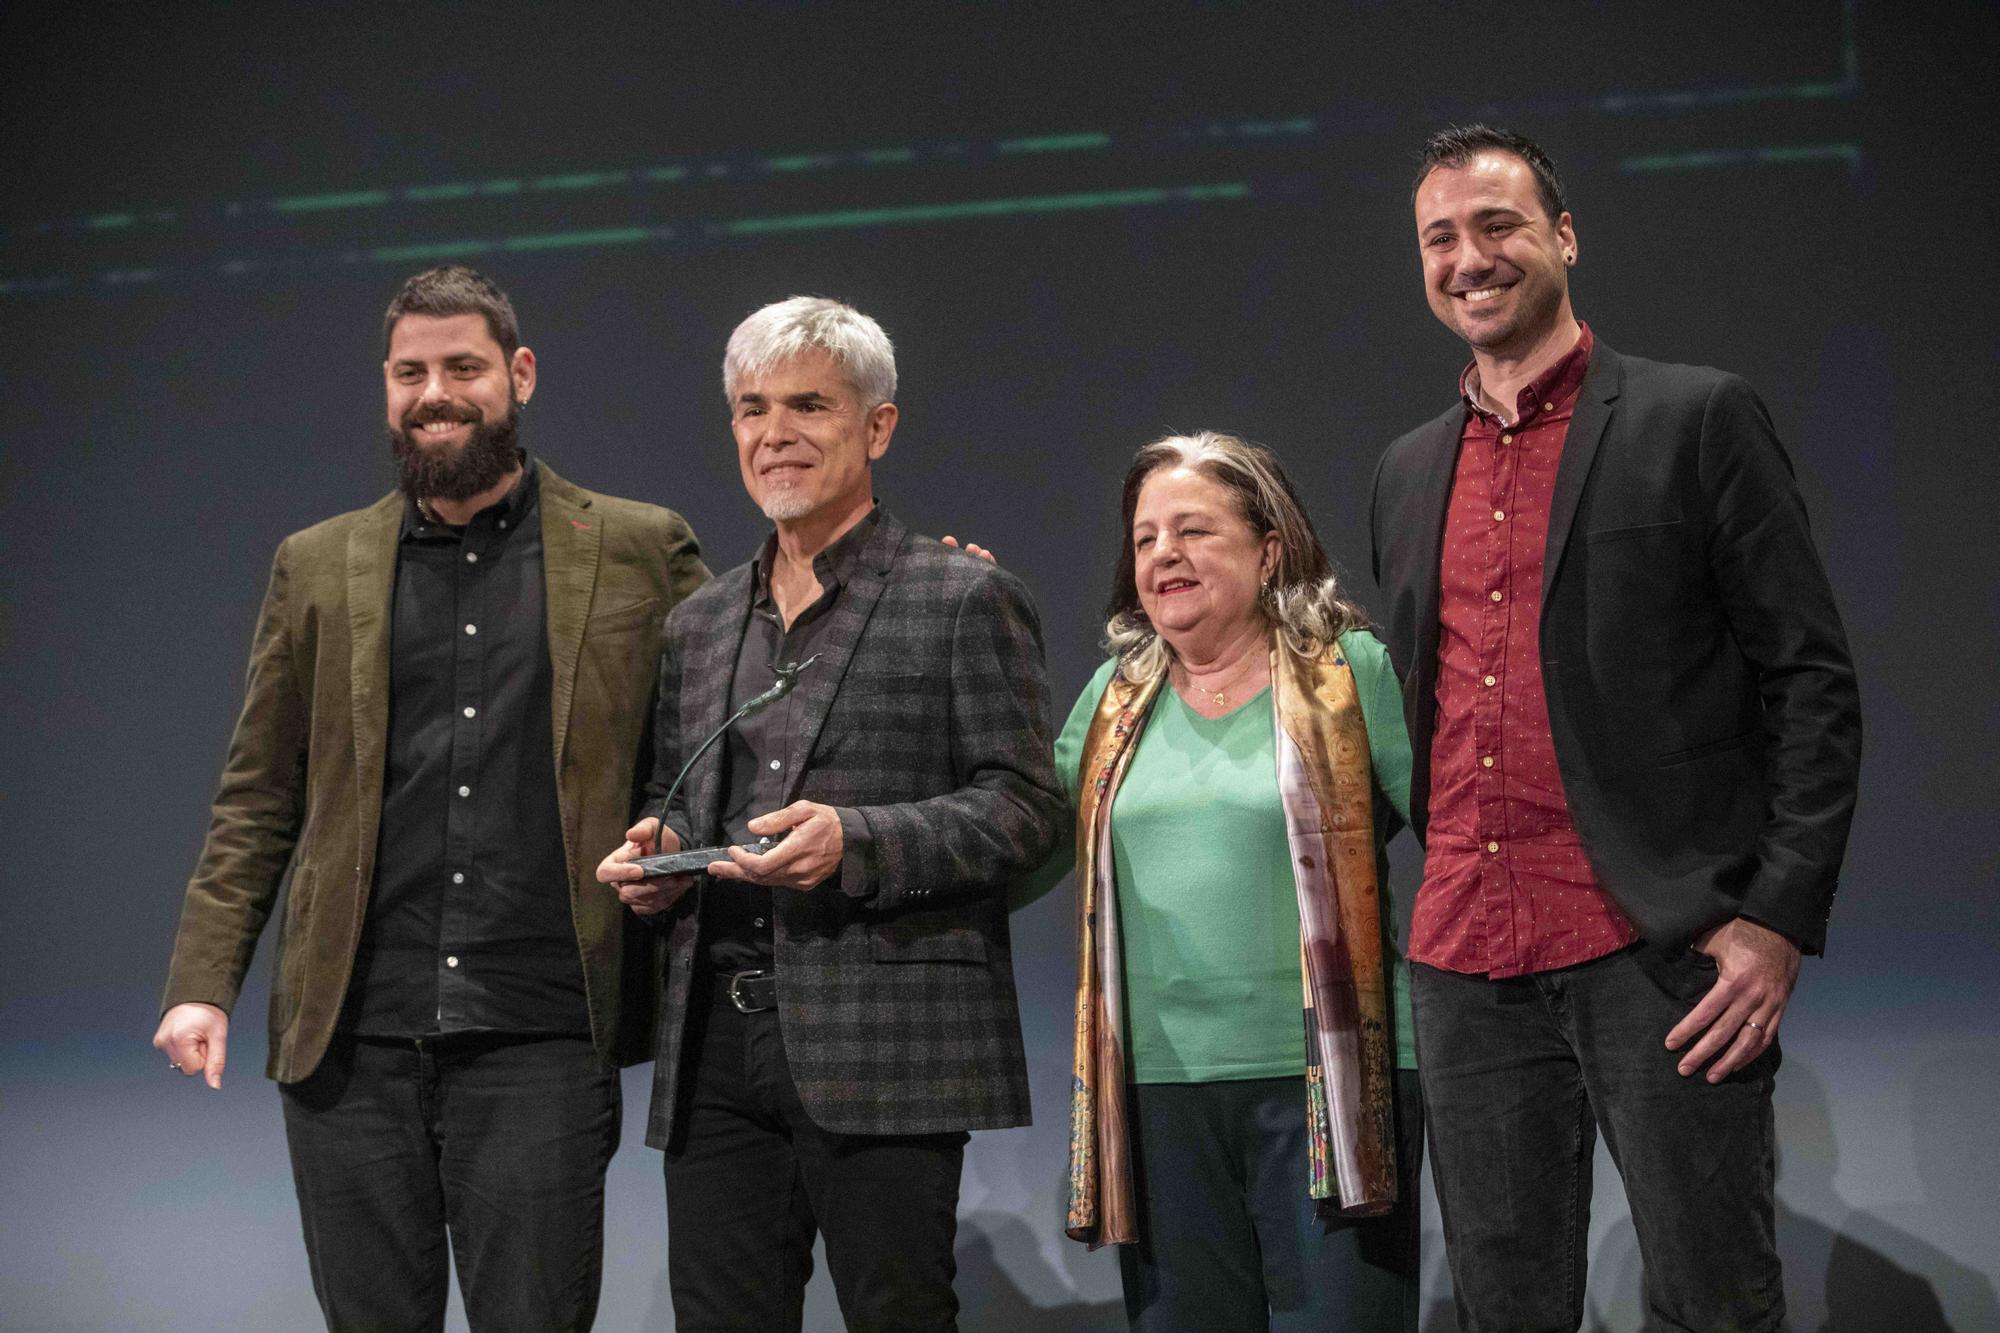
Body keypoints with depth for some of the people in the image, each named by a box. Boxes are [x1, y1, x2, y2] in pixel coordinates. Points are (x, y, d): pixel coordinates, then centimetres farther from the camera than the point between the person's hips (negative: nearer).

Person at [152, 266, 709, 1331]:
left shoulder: (639, 553, 6)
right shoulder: (316, 566, 12)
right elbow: (256, 798, 12)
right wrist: (203, 982, 2)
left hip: (539, 1042, -2)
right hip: (349, 1043, 2)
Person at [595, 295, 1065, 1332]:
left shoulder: (965, 602, 2)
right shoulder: (697, 624, 20)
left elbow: (1026, 806, -5)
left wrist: (855, 841, -18)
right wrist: (653, 855, 5)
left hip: (883, 1049, -5)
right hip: (715, 1053, 5)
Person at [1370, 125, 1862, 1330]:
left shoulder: (1698, 419, 1)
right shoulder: (1408, 473, 17)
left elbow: (1812, 681, -4)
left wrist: (1780, 920, -13)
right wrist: (1439, 902, 13)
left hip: (1658, 952, -5)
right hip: (1468, 964, 5)